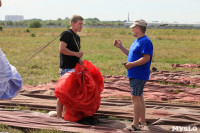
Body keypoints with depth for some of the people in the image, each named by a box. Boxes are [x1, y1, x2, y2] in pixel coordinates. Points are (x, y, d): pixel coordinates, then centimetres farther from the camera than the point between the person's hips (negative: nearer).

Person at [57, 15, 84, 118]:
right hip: (66, 68, -9)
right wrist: (76, 54, -16)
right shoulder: (67, 34, -10)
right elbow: (62, 49, -21)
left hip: (74, 68, 9)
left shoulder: (77, 37, 19)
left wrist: (79, 60, 6)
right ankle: (59, 115, -1)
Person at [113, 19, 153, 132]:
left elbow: (146, 58, -25)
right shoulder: (137, 41, 16)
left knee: (135, 98, -10)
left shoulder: (145, 42, -17)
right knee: (139, 97, 17)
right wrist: (120, 47, 20)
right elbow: (130, 54, 25)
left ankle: (135, 125, -6)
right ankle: (142, 120, 28)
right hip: (135, 75, 11)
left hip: (139, 75, -11)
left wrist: (132, 64, -31)